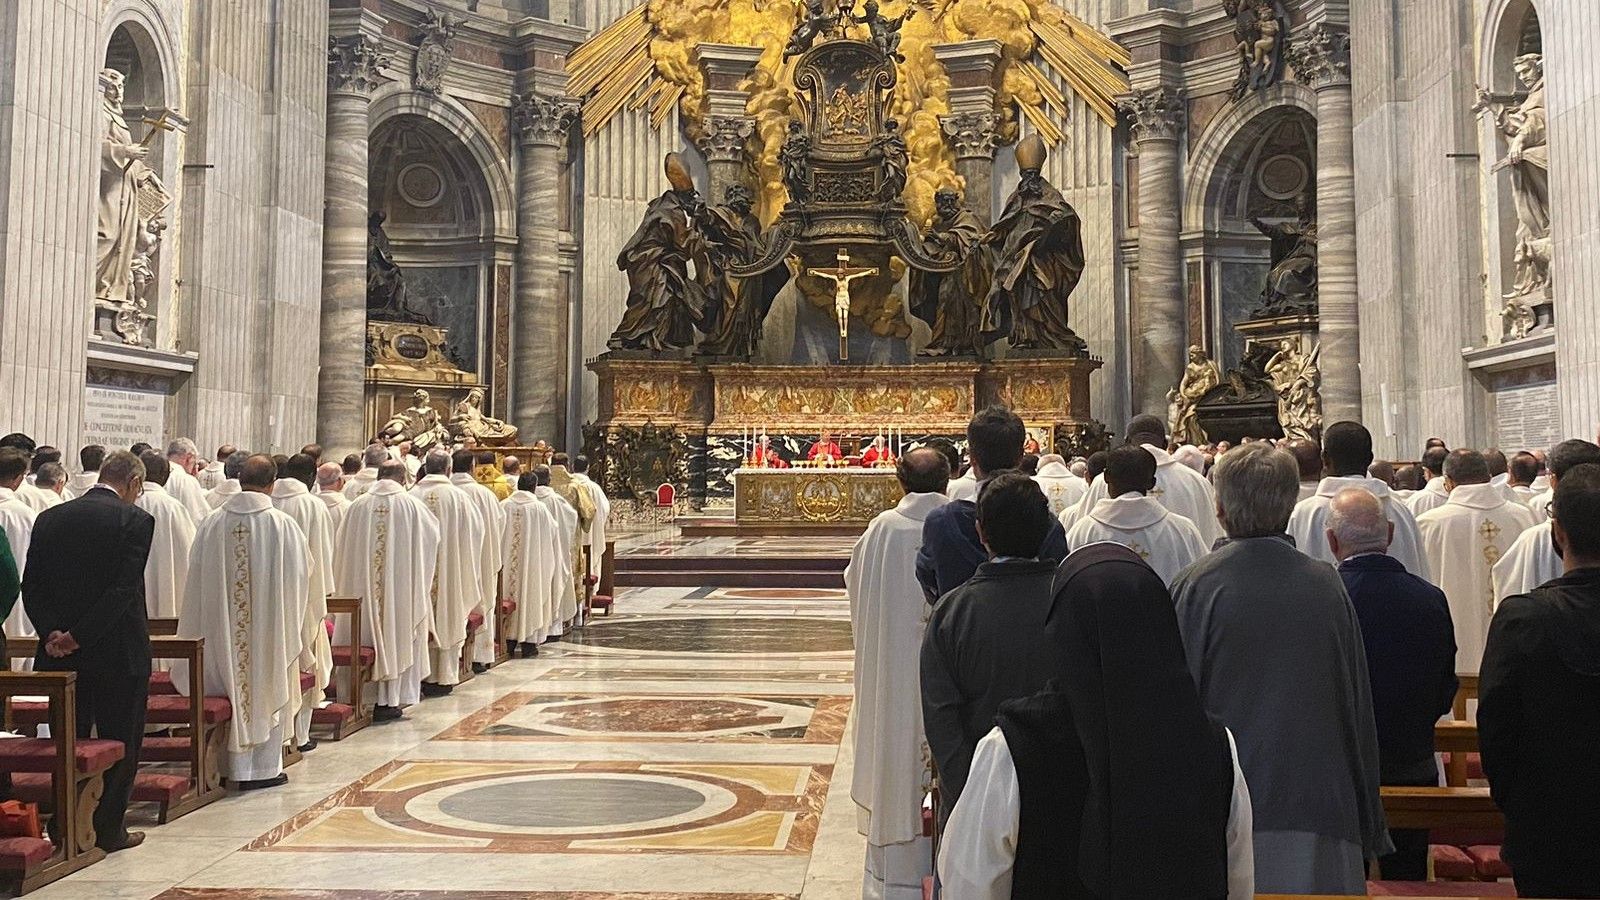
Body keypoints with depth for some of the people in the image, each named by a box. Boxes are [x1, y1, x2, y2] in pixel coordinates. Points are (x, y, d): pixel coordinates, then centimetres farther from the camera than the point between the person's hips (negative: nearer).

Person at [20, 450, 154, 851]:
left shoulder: (49, 518, 6)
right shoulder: (136, 520, -11)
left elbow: (30, 587, 0)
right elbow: (124, 589, -19)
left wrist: (53, 632, -8)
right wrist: (80, 636, -15)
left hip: (61, 653, 5)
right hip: (119, 653, -4)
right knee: (120, 743, 8)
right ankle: (108, 830, 13)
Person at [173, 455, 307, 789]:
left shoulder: (211, 523, -4)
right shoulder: (283, 525, -12)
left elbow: (197, 573, 3)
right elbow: (301, 573, -3)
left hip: (222, 629, 3)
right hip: (268, 624, -3)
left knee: (234, 685, 14)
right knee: (268, 688, 9)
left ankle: (235, 765, 20)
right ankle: (265, 767, 13)